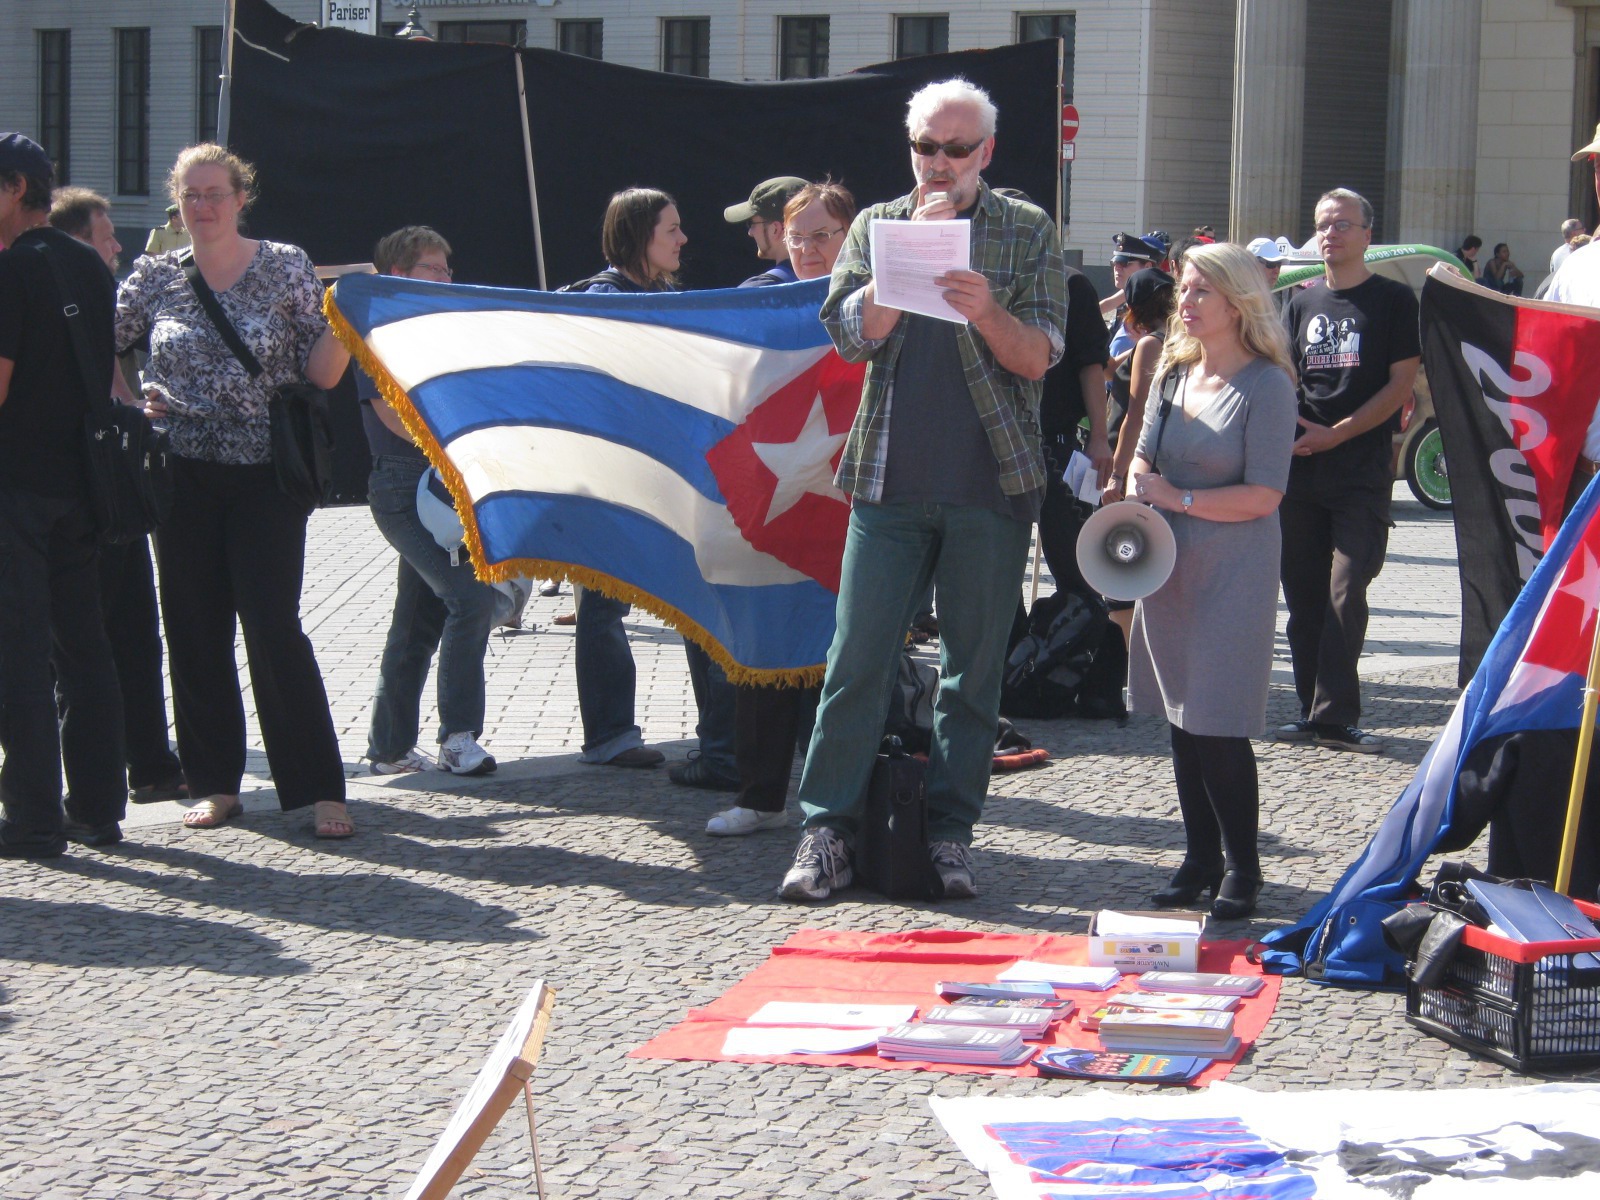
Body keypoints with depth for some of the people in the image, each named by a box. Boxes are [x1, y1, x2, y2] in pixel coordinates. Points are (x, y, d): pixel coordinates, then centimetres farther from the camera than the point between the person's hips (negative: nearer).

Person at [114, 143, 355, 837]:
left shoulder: (285, 267, 1)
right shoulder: (155, 278, 6)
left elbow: (321, 374, -2)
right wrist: (133, 398, -3)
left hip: (264, 477, -3)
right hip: (183, 477, 3)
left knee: (275, 628, -10)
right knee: (194, 629, 5)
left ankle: (319, 790, -5)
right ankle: (215, 784, 16)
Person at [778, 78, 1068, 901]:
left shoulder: (1027, 232, 7)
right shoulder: (876, 226, 11)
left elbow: (1039, 357, -2)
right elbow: (851, 336, -3)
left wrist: (987, 313, -21)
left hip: (990, 485, 0)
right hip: (890, 482, 1)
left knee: (974, 664, 3)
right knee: (858, 657, -3)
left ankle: (951, 827, 11)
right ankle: (827, 827, 2)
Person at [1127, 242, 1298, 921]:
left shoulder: (1266, 385, -10)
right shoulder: (1174, 371, 11)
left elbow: (1265, 494, -14)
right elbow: (1144, 458, 19)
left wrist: (1180, 499, -13)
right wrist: (1139, 495, -2)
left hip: (1234, 572, -7)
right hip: (1169, 565, 7)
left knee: (1220, 725, -6)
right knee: (1182, 718, 10)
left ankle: (1241, 868, 5)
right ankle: (1199, 859, 19)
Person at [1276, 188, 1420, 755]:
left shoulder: (1393, 300, 2)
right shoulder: (1301, 304, 15)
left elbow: (1401, 383, -4)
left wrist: (1335, 433, -11)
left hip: (1362, 471, -5)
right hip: (1300, 469, 5)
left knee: (1345, 593, -10)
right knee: (1303, 594, 5)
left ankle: (1333, 715, -10)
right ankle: (1315, 709, 12)